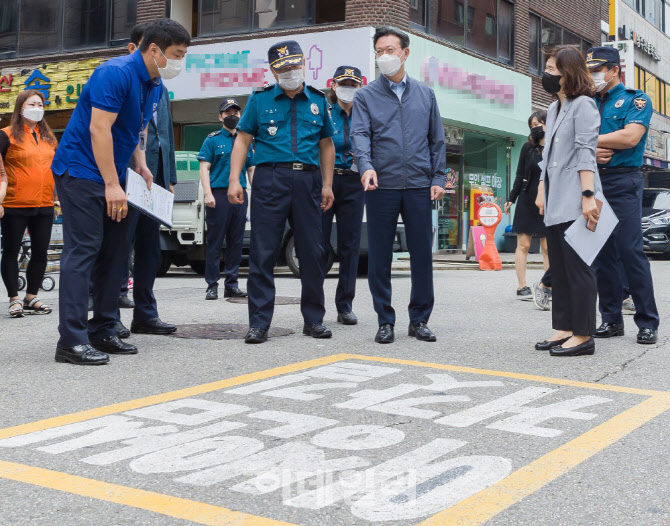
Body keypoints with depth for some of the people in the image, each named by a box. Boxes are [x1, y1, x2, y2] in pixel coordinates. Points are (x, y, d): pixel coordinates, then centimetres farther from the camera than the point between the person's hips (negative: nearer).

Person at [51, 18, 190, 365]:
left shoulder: (155, 85, 9)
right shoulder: (115, 73, -19)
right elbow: (99, 129, -24)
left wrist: (141, 165, 5)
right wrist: (112, 186, -24)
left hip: (111, 177, 9)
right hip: (81, 171, -9)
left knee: (114, 252, 8)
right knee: (83, 251, -12)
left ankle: (102, 331, 16)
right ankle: (71, 341, -11)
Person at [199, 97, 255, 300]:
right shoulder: (213, 140, 4)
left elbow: (251, 169, 20)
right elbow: (204, 168, -2)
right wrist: (208, 194, -14)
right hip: (219, 195, -4)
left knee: (236, 242, 6)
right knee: (215, 242, -4)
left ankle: (231, 284, 12)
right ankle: (212, 285, -1)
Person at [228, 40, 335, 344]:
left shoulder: (318, 100, 15)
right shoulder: (260, 99, 8)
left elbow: (326, 145, 18)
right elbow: (243, 139, 6)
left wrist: (327, 185, 11)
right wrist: (234, 180, -5)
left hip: (308, 180, 2)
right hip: (270, 178, -2)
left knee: (312, 253, 5)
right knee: (263, 253, -4)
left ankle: (314, 319, 16)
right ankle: (259, 323, 1)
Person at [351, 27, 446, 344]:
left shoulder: (425, 94, 13)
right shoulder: (366, 96, 6)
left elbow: (437, 140, 13)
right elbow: (359, 134, -7)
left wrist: (438, 178, 3)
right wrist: (366, 166, -26)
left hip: (419, 186, 2)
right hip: (382, 186, -1)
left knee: (422, 255, 4)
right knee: (379, 257, 3)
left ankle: (419, 319, 16)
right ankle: (385, 321, 14)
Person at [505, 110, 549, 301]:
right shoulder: (527, 148, 4)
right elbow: (520, 176, 7)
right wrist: (511, 199, 4)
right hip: (527, 202, 1)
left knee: (547, 247, 2)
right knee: (523, 245, 0)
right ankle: (522, 287, 3)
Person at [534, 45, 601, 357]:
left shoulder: (583, 104, -6)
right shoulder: (553, 108, 20)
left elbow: (586, 153, -14)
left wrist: (588, 195, -20)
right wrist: (541, 191, 16)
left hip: (574, 202, -9)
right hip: (555, 202, 9)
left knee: (578, 267, -7)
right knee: (559, 269, 10)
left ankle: (583, 335, -3)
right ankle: (564, 329, 16)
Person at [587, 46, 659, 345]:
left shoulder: (635, 99, 2)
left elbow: (630, 137, -13)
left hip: (623, 181, -5)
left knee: (631, 250, -10)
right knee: (602, 253, 5)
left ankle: (648, 322, -4)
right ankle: (611, 319, 11)